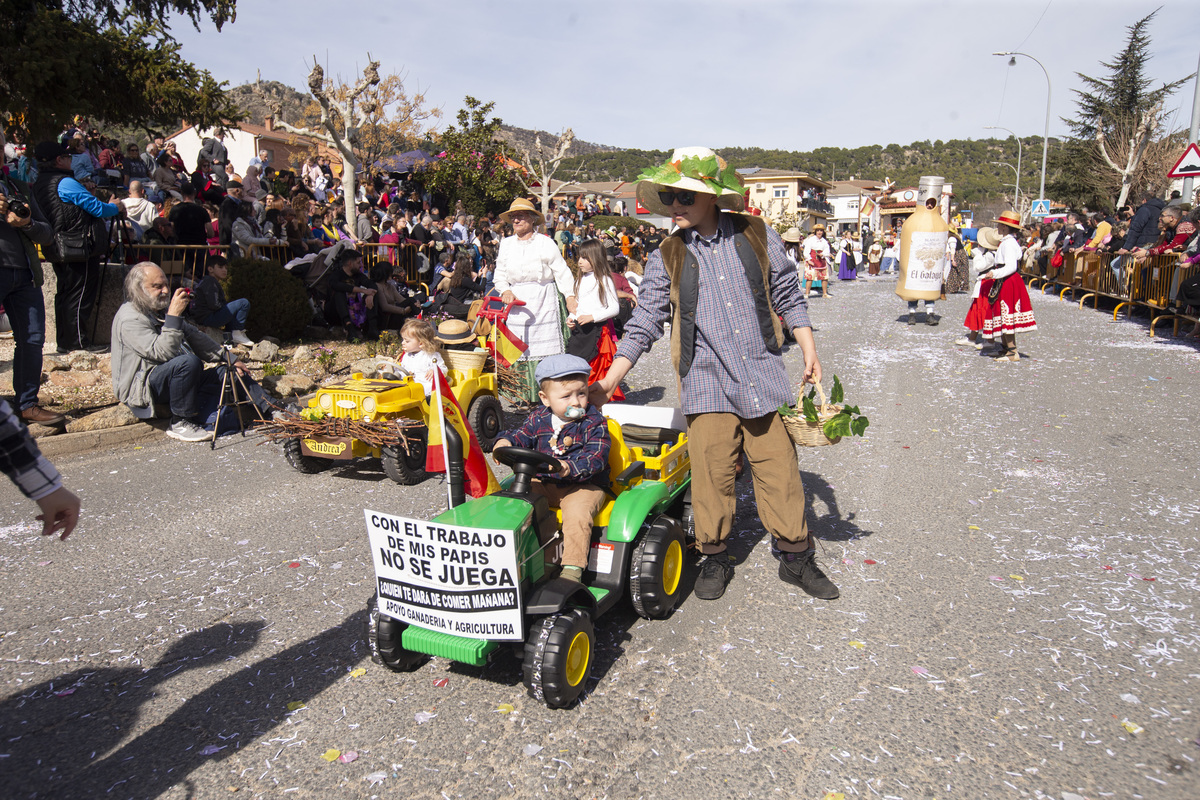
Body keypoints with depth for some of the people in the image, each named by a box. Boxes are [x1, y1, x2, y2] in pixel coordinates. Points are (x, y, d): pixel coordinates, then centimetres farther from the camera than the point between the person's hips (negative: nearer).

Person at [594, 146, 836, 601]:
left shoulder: (757, 236, 3)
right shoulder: (667, 259, 1)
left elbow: (789, 297, 11)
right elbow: (643, 324, 2)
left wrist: (809, 352, 8)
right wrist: (608, 383, -4)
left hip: (764, 375, 1)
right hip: (707, 383, 0)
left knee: (779, 468, 5)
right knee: (711, 472, 0)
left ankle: (797, 558, 23)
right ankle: (714, 558, 22)